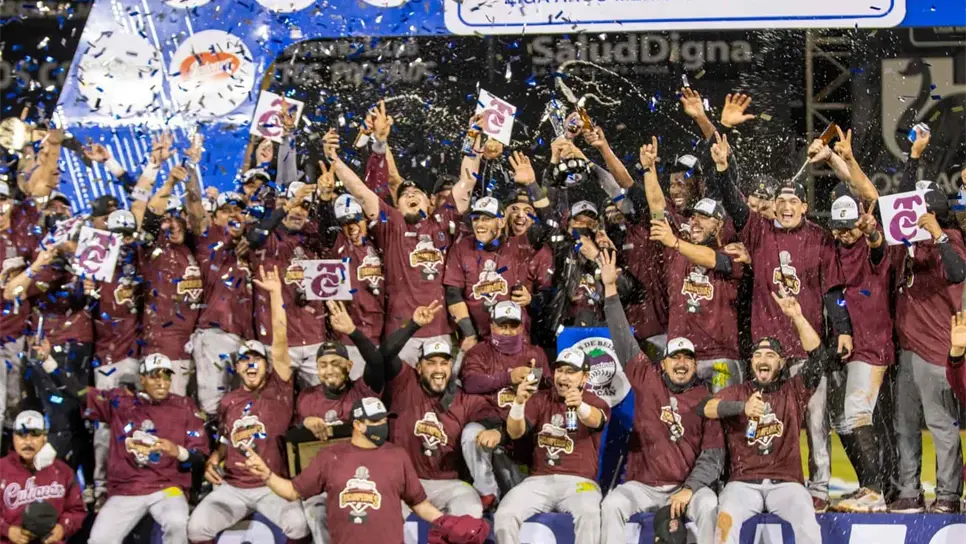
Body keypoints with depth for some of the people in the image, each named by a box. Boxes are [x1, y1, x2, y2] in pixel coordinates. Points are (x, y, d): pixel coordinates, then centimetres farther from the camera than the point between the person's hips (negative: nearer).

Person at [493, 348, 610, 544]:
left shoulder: (595, 403, 7)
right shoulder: (540, 400, 13)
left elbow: (595, 420, -19)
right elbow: (515, 432, -2)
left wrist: (580, 405, -45)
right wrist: (518, 403, -24)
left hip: (579, 481, -2)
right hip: (539, 480, 2)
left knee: (589, 514, -35)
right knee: (504, 515, -25)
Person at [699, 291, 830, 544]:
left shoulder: (793, 391, 13)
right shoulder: (737, 392, 13)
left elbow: (818, 358, -1)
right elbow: (704, 408, -7)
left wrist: (797, 317, -14)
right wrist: (742, 407, -26)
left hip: (785, 482, 0)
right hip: (743, 483, 0)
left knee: (807, 520, -29)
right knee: (726, 519, -31)